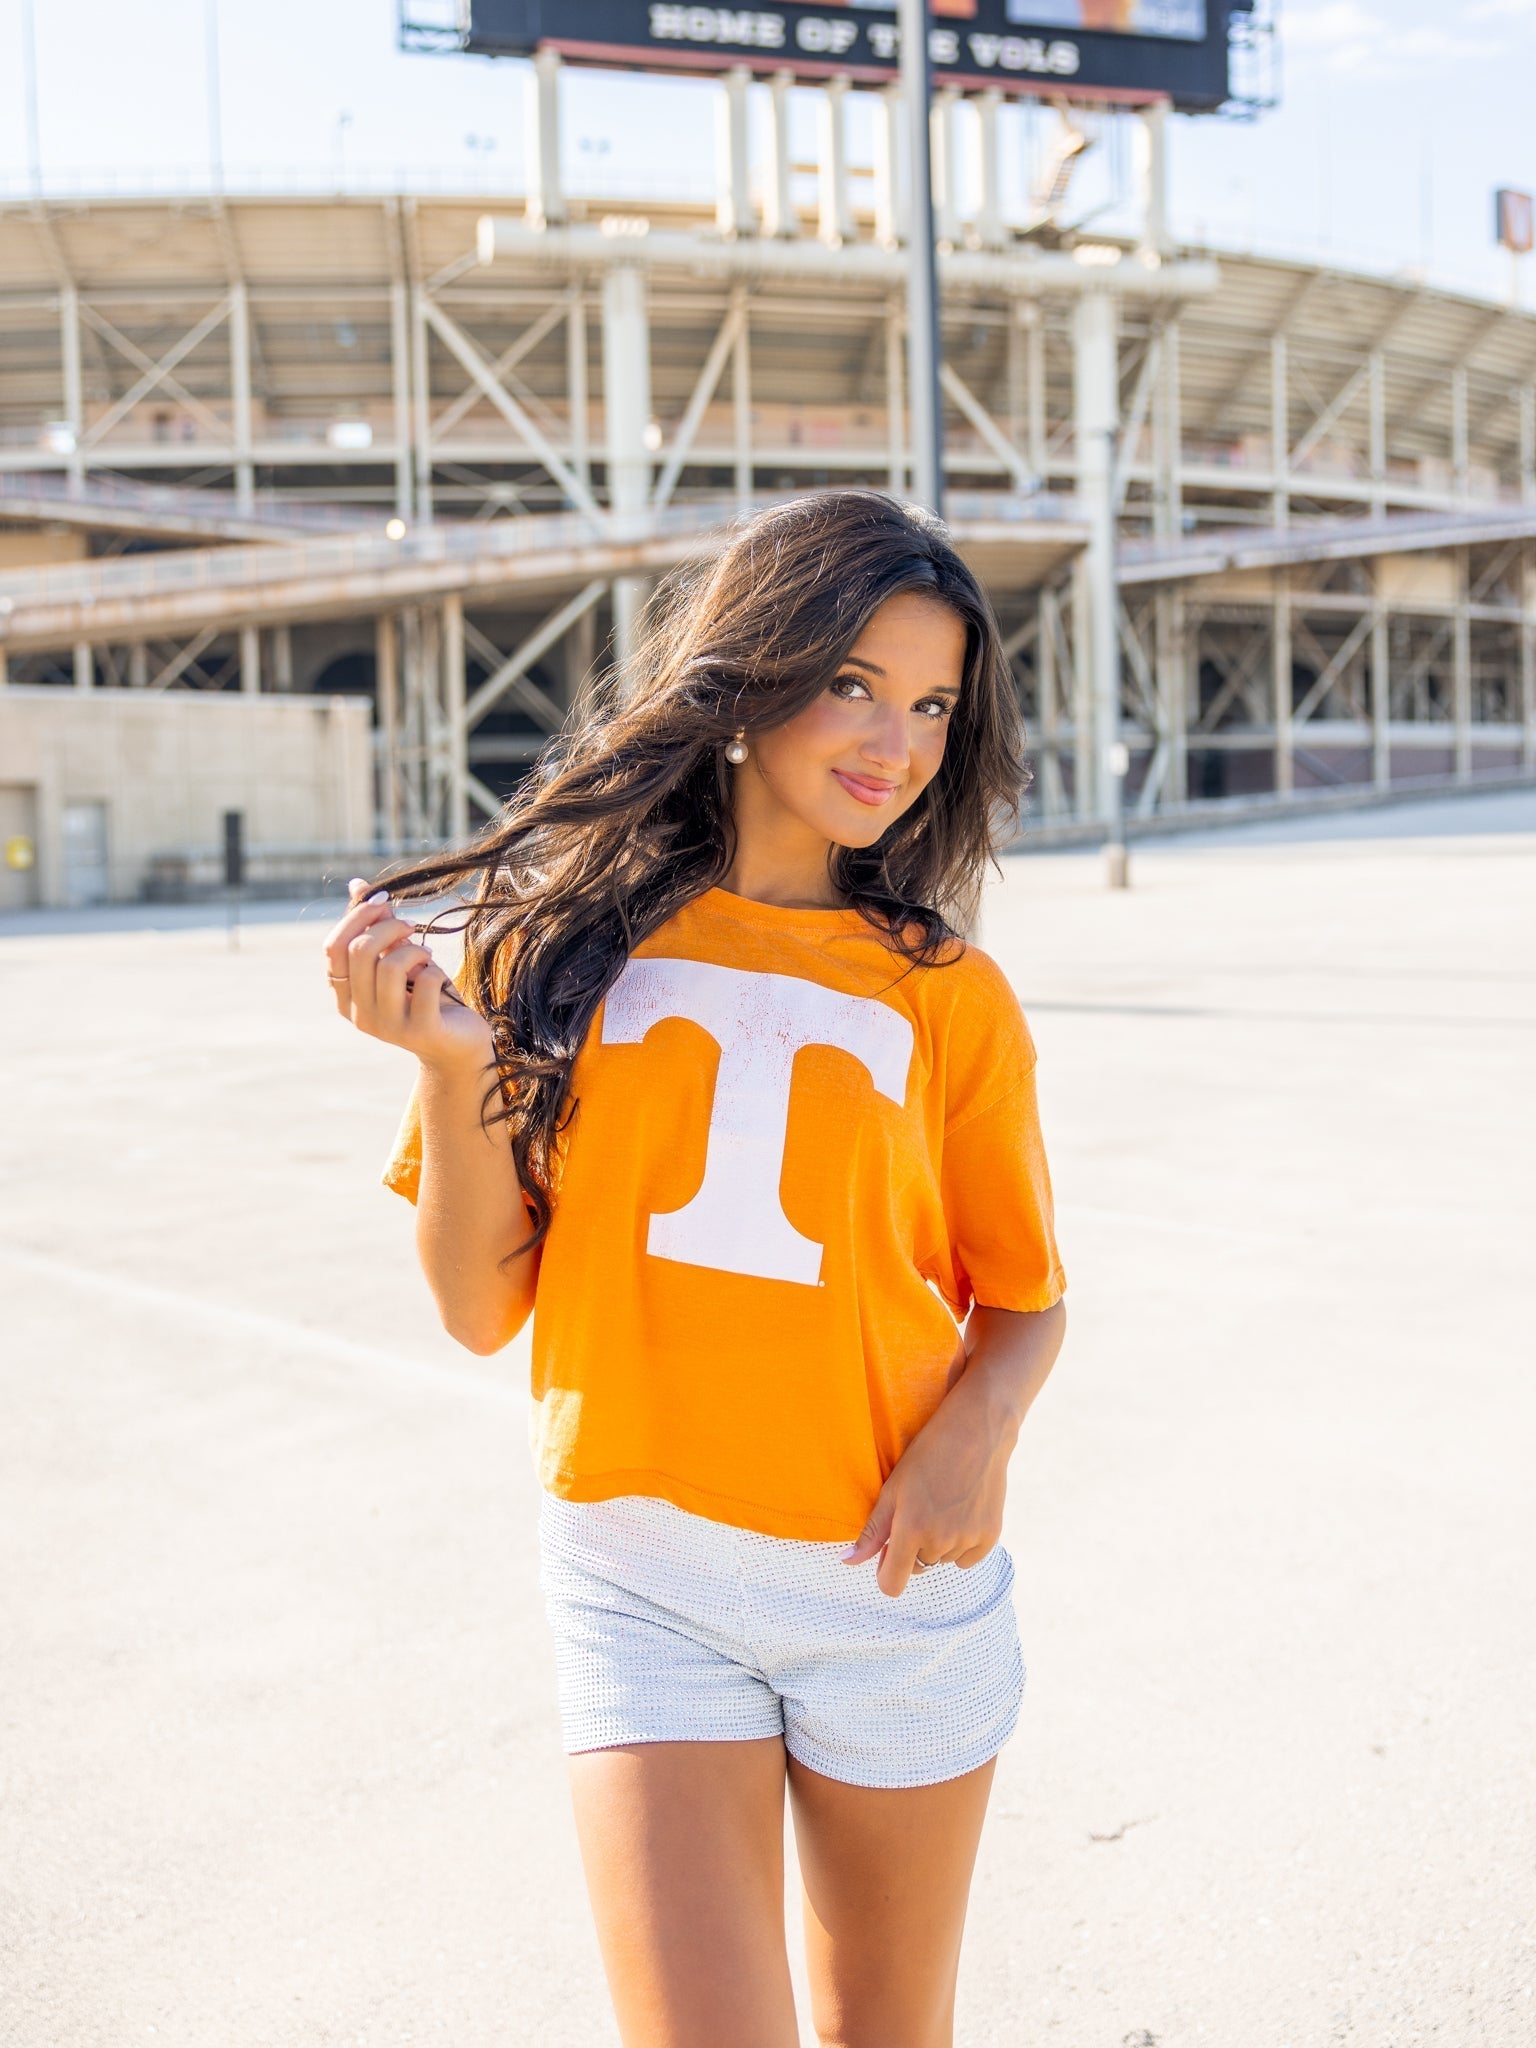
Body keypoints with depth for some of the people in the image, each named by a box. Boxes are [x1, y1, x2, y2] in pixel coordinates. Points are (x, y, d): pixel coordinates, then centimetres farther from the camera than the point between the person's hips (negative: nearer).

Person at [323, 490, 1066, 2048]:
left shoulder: (946, 996, -1)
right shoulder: (566, 936, -1)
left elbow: (1024, 1301, 8)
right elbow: (482, 1308, 0)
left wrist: (976, 1428, -14)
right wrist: (455, 1060, -15)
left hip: (896, 1578, 1)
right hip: (644, 1580, -1)